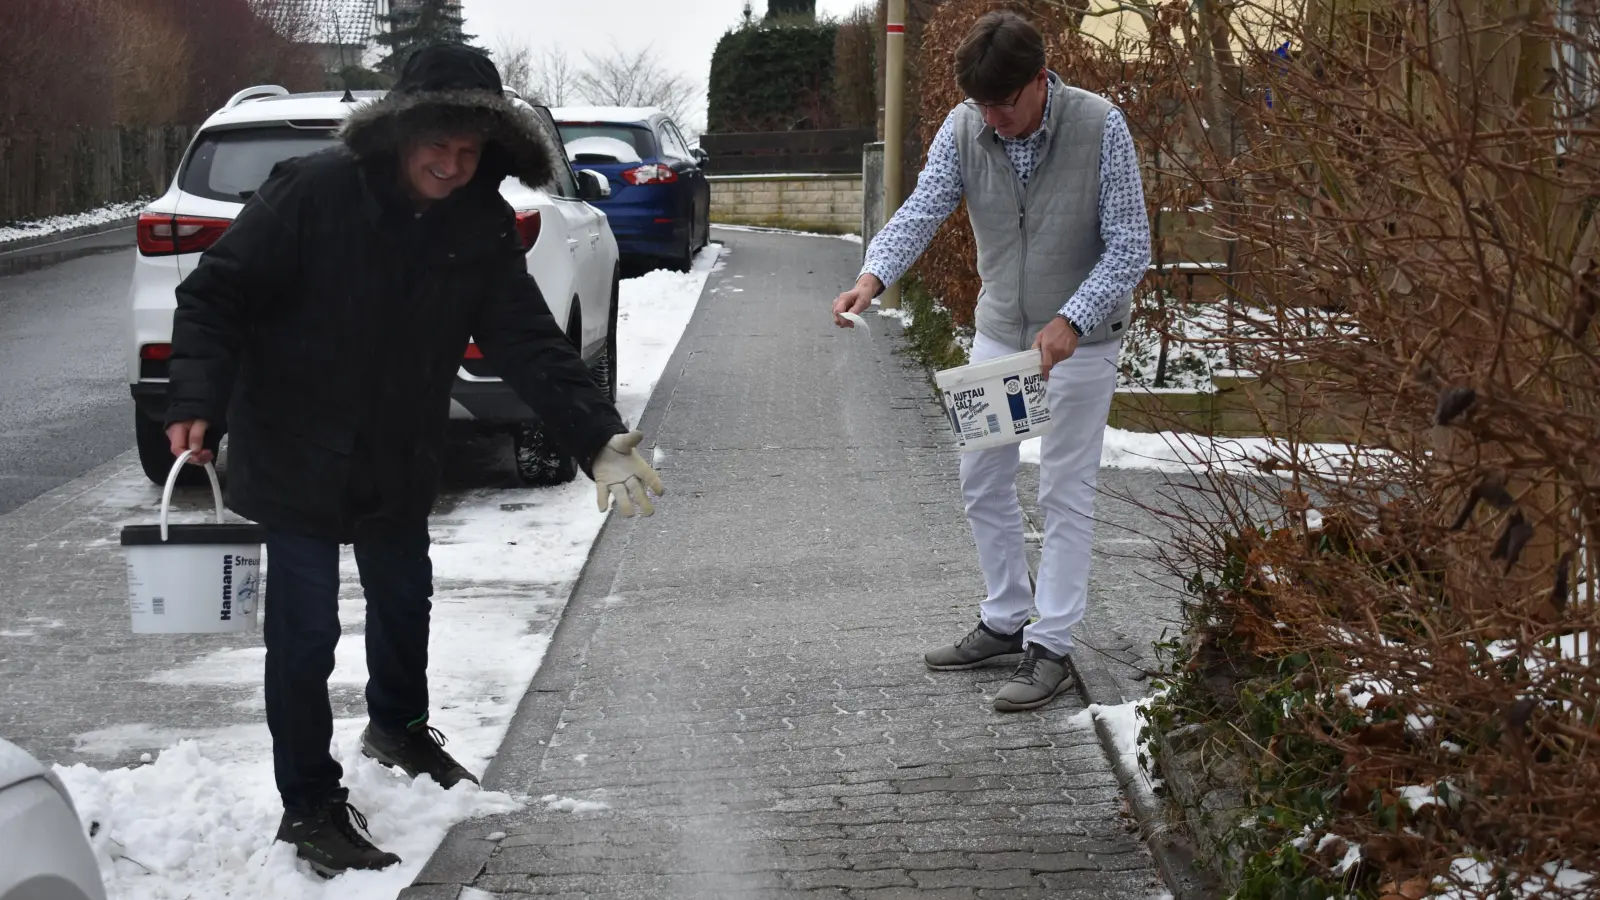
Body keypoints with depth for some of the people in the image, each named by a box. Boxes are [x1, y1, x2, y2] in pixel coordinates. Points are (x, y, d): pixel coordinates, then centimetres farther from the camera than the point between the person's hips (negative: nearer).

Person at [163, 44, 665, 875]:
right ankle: (309, 807, 13)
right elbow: (215, 295, -20)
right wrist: (196, 402, -34)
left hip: (398, 461, 6)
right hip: (294, 456, -6)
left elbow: (529, 341, -13)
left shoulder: (481, 226, -9)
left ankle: (398, 727, 52)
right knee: (306, 633, -4)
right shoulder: (313, 193, -24)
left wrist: (599, 439, -24)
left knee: (404, 598, 24)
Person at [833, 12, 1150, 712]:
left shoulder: (1099, 126, -22)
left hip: (1080, 338, -5)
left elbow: (1129, 246, -19)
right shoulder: (964, 129, -11)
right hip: (999, 331, 5)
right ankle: (1006, 622, 28)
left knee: (1065, 493, 2)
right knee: (983, 483, 12)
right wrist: (873, 277, -39)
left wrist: (1070, 322, -31)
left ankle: (1051, 647, 10)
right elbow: (921, 212, -19)